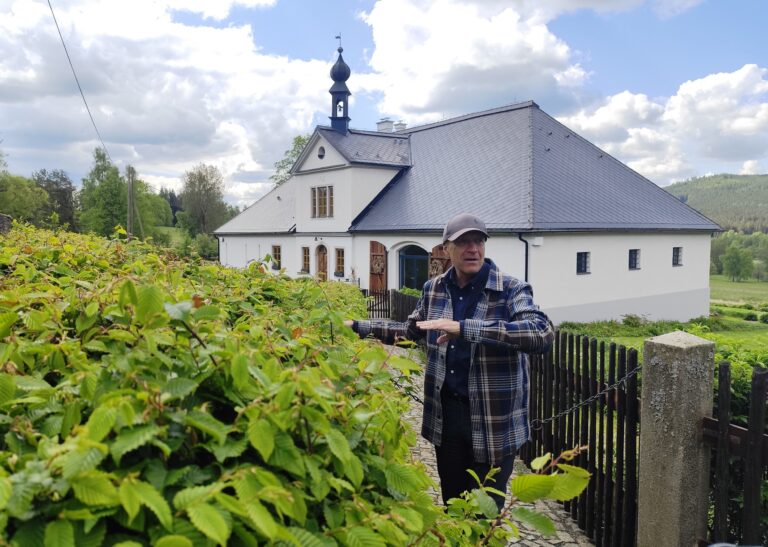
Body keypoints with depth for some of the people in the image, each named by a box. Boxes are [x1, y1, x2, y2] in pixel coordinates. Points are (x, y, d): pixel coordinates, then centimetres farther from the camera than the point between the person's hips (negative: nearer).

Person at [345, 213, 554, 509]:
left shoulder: (511, 289, -12)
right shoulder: (434, 288, 3)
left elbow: (542, 333, -30)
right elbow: (411, 329, 20)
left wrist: (464, 328, -36)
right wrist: (357, 326, 15)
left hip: (493, 420, -4)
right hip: (445, 414, 4)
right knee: (452, 503, 19)